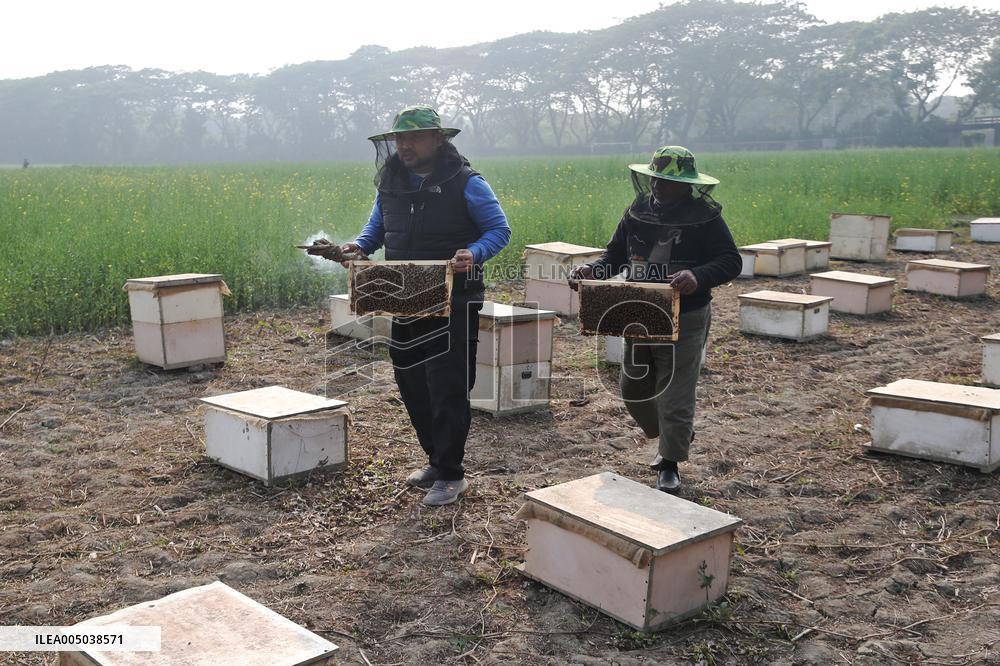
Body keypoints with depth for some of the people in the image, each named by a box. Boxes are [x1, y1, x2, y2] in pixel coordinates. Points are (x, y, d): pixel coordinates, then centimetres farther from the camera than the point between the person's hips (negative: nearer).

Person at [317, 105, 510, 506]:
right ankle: (436, 459, 31)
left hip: (453, 305, -6)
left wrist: (474, 253, -26)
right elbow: (376, 229, 21)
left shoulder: (465, 183, -8)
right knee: (411, 385, 14)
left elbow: (499, 230, -6)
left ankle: (450, 475, 9)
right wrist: (358, 246, -2)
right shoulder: (390, 183, 9)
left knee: (447, 389, -4)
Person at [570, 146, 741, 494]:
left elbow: (731, 261, -14)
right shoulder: (638, 210, 4)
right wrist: (591, 271, -8)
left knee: (675, 393, 0)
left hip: (684, 321, -6)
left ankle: (669, 464, 17)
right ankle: (674, 436, 40)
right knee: (633, 388, 16)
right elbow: (615, 254, 12)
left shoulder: (705, 216, -10)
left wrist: (698, 276, -34)